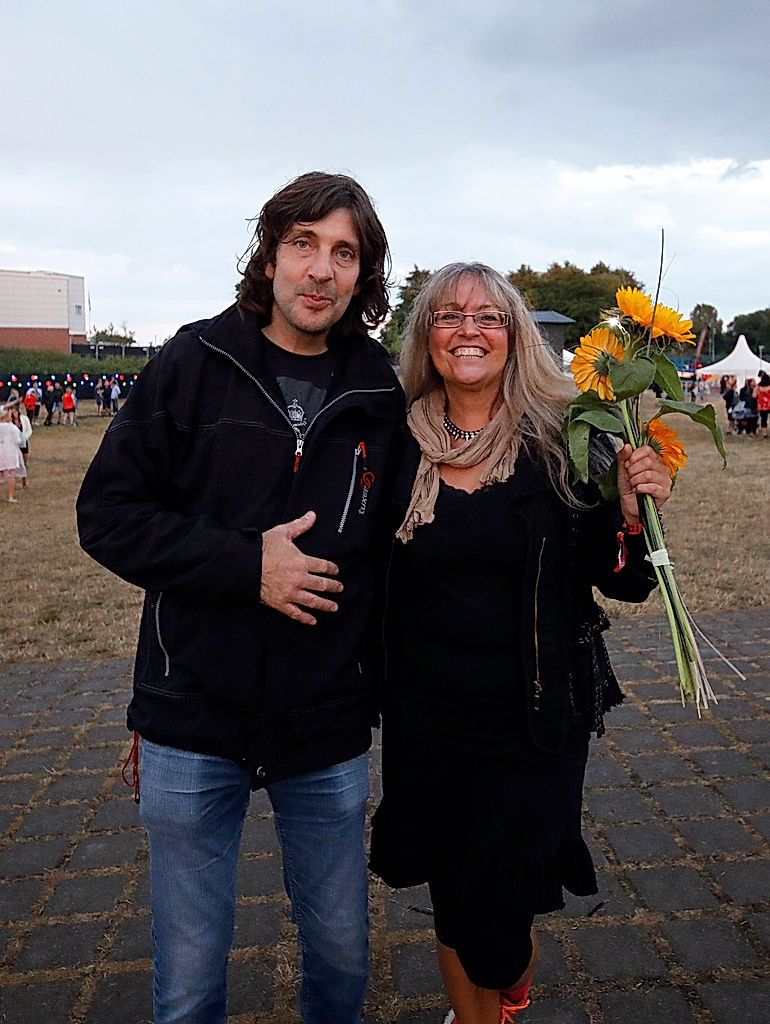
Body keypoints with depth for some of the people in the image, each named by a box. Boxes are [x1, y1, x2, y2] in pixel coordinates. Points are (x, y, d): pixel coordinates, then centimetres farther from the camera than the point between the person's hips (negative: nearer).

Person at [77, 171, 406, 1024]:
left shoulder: (382, 395, -1)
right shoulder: (194, 365, -5)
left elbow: (397, 545, 7)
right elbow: (107, 513, -6)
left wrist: (385, 682, 3)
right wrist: (245, 563, -17)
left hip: (329, 733, 2)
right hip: (194, 727, -1)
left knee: (341, 954, 19)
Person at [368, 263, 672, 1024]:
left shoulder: (560, 444, -9)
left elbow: (622, 584, -3)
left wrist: (631, 515, -20)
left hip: (534, 724, -1)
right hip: (425, 721, 2)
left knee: (497, 910, 11)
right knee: (451, 896, 18)